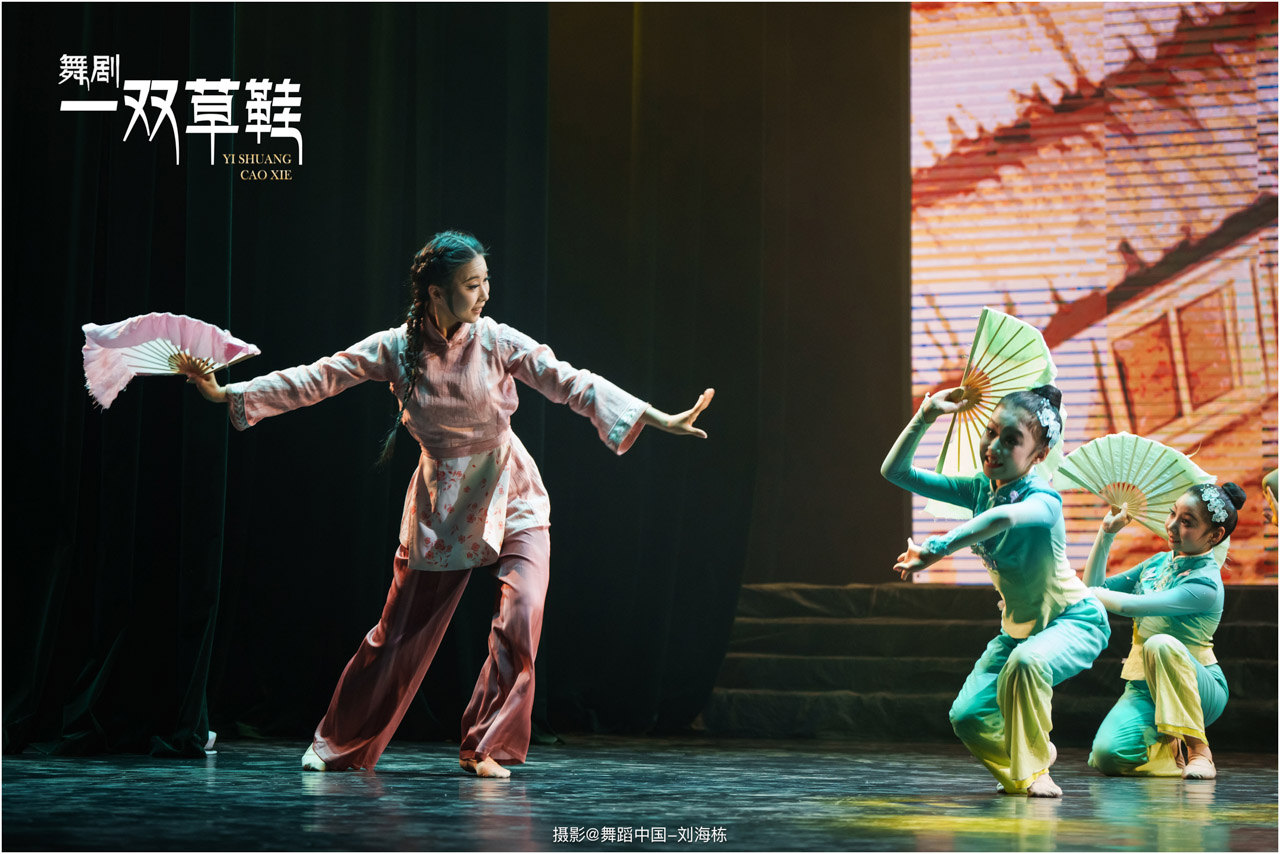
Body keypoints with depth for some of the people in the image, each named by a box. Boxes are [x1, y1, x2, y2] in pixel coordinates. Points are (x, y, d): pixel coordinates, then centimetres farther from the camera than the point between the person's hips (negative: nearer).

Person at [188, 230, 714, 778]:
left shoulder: (498, 342, -10)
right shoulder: (395, 349, -9)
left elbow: (573, 383, -15)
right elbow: (315, 379, -5)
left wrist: (659, 420, -25)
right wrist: (226, 393, -8)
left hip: (510, 496, 0)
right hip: (439, 504, 0)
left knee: (520, 617, -18)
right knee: (401, 630, 5)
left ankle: (483, 748, -3)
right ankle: (339, 747, 24)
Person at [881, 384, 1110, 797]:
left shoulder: (1043, 499, -28)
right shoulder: (979, 489, -6)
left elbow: (1005, 517, -54)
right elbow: (894, 471, -6)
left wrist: (937, 548, -57)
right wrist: (925, 416, -17)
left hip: (1074, 620, -7)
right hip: (1017, 625, 7)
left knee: (1026, 661, -39)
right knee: (967, 717, -7)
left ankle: (1033, 770, -19)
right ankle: (1027, 758, 24)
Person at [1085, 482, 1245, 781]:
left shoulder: (1206, 582, -17)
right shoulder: (1159, 563, 8)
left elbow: (1130, 605, -23)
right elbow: (1096, 587, 15)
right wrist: (1106, 534, 6)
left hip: (1197, 687, -5)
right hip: (1145, 688, 5)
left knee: (1161, 644, -39)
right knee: (1107, 755, -25)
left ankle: (1198, 750, -24)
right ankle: (1167, 749, 10)